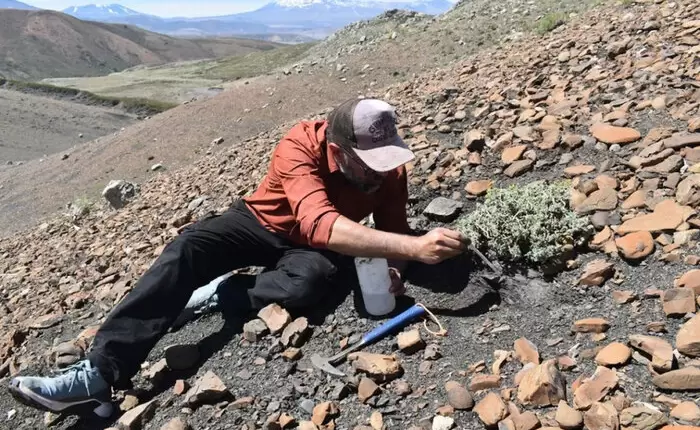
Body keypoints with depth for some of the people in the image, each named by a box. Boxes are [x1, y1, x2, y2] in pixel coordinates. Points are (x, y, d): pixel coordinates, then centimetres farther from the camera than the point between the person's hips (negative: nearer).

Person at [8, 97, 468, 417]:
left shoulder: (390, 168, -19)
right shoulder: (300, 146, -32)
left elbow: (393, 232, -8)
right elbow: (321, 225, -48)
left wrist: (393, 268, -33)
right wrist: (414, 246, -57)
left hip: (309, 246, 2)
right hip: (263, 222, -1)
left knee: (308, 282, -36)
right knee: (188, 246, -28)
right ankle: (101, 372, -28)